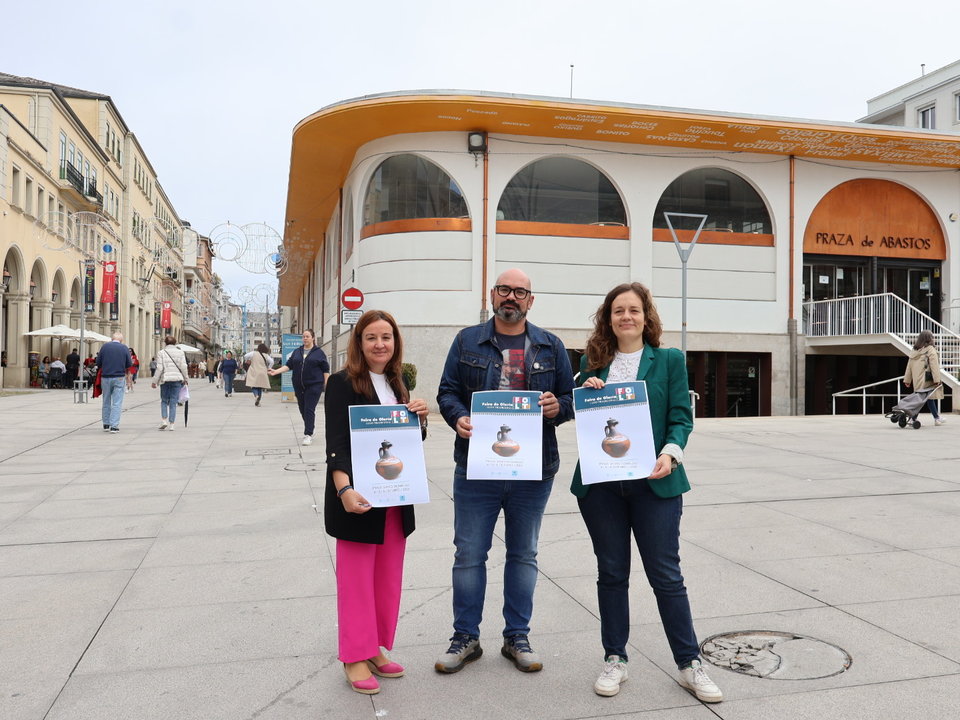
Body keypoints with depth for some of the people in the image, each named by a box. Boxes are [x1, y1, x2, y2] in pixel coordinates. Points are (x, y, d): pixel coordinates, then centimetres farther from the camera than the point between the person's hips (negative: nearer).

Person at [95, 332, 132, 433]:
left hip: (105, 377, 2)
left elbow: (98, 363, 2)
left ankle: (106, 425, 21)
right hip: (119, 378, -2)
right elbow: (129, 364, 0)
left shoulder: (105, 346, 0)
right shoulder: (125, 348, -3)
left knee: (106, 402, 14)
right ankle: (114, 426, -4)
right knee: (117, 403, 0)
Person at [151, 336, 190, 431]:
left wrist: (154, 381, 2)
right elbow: (183, 367, 0)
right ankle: (171, 424, 2)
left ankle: (164, 420, -1)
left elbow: (159, 368, -4)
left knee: (164, 401, 13)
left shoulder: (161, 353, 0)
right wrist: (185, 379, 12)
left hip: (165, 380, -1)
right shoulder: (180, 352, 3)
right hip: (177, 380, 1)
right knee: (173, 402, 3)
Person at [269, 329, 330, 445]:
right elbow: (289, 365, 9)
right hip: (299, 386, 5)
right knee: (302, 409, 8)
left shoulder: (318, 352, 1)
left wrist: (326, 385, -4)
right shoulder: (297, 352, 12)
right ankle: (309, 430, 24)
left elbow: (325, 370, 1)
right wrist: (276, 371, -5)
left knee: (309, 410, -10)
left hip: (314, 386, -4)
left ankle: (308, 435, -8)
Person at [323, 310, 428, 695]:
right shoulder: (343, 383, -10)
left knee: (388, 577, 13)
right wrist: (345, 490, -31)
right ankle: (355, 657, 18)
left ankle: (376, 649, 28)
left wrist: (420, 418, -6)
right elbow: (336, 444, -17)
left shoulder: (397, 385, 10)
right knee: (357, 578, 4)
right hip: (358, 497, -6)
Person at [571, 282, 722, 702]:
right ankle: (615, 660, 25)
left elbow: (681, 417, 0)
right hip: (600, 482, 2)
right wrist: (586, 394, -7)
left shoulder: (669, 360, 4)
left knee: (666, 575, 4)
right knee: (611, 573, 11)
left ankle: (690, 665, 19)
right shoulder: (593, 362, 9)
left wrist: (670, 455, -17)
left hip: (653, 482, -2)